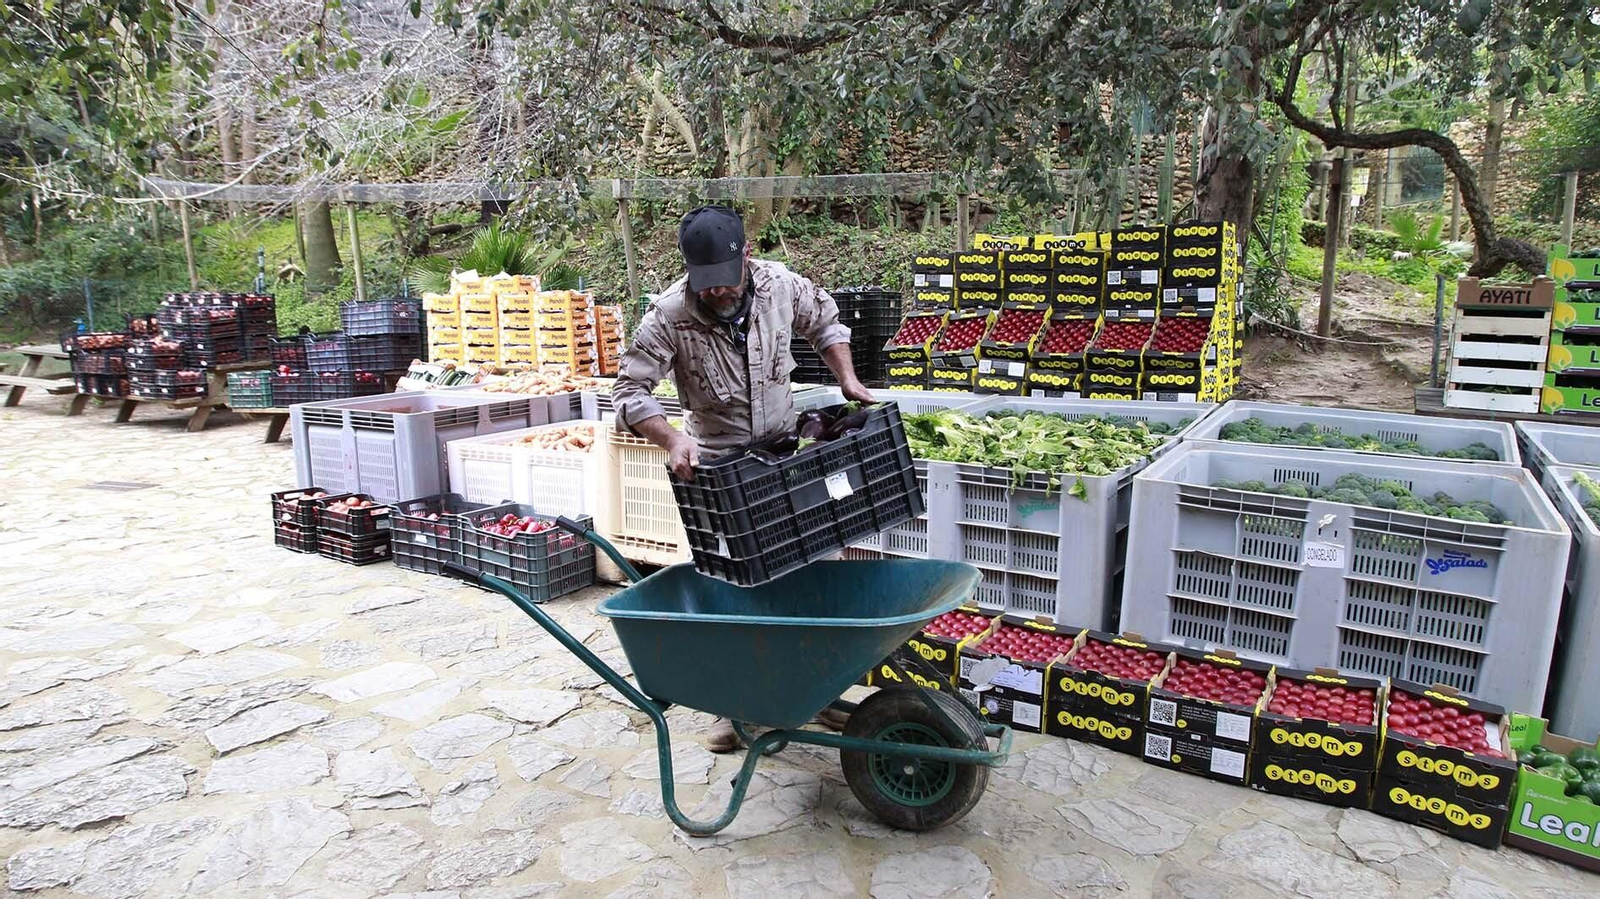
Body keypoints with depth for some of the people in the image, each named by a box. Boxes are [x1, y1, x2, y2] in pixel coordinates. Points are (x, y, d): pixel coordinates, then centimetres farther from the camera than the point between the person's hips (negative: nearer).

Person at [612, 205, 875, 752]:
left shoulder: (781, 285, -11)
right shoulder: (669, 315, -20)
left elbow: (825, 323, 10)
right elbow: (630, 392, -19)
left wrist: (847, 378, -2)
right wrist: (672, 440, -35)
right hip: (717, 465, -3)